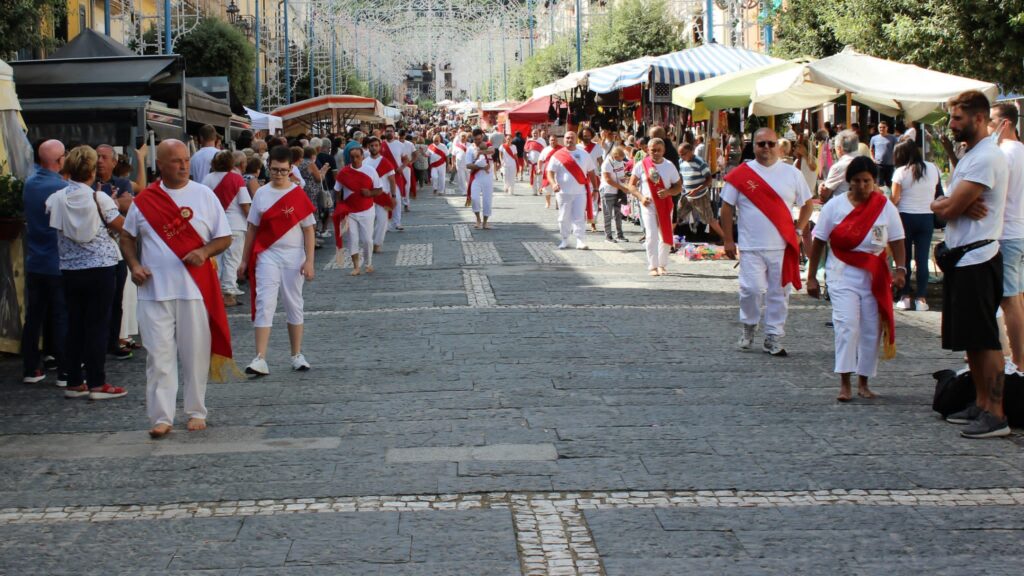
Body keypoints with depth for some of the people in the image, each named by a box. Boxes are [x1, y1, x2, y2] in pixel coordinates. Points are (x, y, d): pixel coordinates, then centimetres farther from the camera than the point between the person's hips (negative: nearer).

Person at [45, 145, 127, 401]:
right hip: (101, 267, -3)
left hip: (70, 270, 4)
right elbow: (120, 226, -10)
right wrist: (118, 207, 9)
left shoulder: (57, 199, -1)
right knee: (98, 325, 0)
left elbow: (56, 228, 9)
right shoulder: (99, 198, -10)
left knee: (74, 325, 10)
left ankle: (74, 382, 13)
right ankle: (97, 384, 0)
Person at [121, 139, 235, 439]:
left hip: (195, 288, 0)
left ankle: (196, 412, 17)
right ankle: (161, 417, 0)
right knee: (159, 354, -2)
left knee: (195, 353, 5)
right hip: (155, 289, 0)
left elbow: (224, 237, 6)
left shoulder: (203, 195, 4)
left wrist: (205, 251, -13)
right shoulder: (144, 200, 5)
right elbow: (127, 237, 17)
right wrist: (134, 265, -1)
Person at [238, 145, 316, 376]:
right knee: (264, 304, -8)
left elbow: (309, 230, -2)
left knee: (294, 305, 9)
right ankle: (260, 359, -14)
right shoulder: (261, 194, 3)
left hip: (293, 257, -1)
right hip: (267, 256, 1)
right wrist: (245, 259, 7)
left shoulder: (298, 195, -2)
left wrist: (309, 261, -9)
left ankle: (297, 355, 21)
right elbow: (252, 228, 8)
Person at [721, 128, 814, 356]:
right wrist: (728, 240, 1)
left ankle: (773, 338, 15)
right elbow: (727, 207, 4)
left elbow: (807, 204, 14)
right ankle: (749, 325, 17)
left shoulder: (791, 174, 5)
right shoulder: (740, 174, -1)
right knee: (752, 289, -10)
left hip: (783, 247, 2)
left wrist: (798, 231, 3)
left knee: (779, 293, 5)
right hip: (751, 247, -2)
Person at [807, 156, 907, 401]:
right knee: (847, 325, -14)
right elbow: (819, 242, 2)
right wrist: (811, 277, 1)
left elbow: (896, 241, 2)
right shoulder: (835, 206, -1)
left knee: (871, 330, 5)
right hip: (843, 275, -2)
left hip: (874, 277, 2)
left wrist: (900, 269, -12)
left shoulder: (885, 207, 3)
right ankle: (844, 383, -13)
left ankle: (863, 382, 18)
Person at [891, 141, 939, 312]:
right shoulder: (932, 169, 3)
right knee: (922, 259, 3)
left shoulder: (901, 172, -8)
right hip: (927, 217, 2)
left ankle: (905, 297, 8)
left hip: (906, 217, -2)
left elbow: (895, 199, -10)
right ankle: (921, 298, 1)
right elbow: (934, 192, 9)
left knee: (904, 258, 7)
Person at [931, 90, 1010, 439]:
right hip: (961, 257, 10)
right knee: (970, 339, 14)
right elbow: (941, 206, 10)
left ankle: (995, 414, -7)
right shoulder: (969, 156, 18)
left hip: (977, 258, -10)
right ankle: (980, 404, 22)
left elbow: (949, 208, -20)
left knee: (984, 339, -8)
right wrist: (954, 205, -11)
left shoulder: (986, 158, -16)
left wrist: (943, 204, 2)